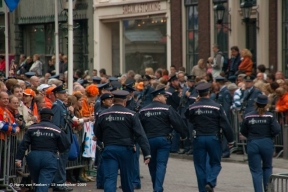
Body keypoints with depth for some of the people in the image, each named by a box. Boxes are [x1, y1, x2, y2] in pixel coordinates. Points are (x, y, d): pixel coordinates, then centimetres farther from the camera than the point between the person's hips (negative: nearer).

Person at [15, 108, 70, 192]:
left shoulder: (32, 128, 7)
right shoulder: (57, 130, 0)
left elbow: (23, 144, 1)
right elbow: (66, 145, 4)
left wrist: (19, 158, -1)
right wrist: (57, 149, 25)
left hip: (34, 157, 3)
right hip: (49, 158, -3)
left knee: (36, 182, 21)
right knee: (43, 184, -9)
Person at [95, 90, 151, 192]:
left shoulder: (103, 115, 3)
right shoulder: (130, 115, -5)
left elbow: (98, 135, 13)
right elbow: (140, 135, -10)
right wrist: (147, 153, -11)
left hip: (109, 149, 1)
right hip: (126, 149, -1)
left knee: (109, 179, -4)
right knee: (127, 178, 13)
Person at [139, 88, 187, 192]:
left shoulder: (143, 111, 6)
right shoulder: (167, 109, -7)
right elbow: (177, 122, -7)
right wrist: (184, 134, 6)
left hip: (149, 140, 4)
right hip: (163, 139, -4)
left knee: (152, 165, 16)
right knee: (161, 164, -4)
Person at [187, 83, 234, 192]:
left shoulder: (192, 108, 0)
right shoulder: (217, 107, -6)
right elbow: (225, 125, -6)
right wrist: (230, 140, 0)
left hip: (199, 139, 1)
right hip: (213, 138, -1)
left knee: (200, 166, 9)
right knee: (215, 163, 11)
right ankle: (210, 182, -12)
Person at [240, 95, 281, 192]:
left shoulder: (248, 116, -4)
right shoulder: (269, 116, -7)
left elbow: (243, 131, 2)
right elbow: (277, 129, -13)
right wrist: (269, 136, 6)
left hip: (252, 145, 0)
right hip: (267, 143, 0)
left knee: (256, 171, 4)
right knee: (267, 167, 21)